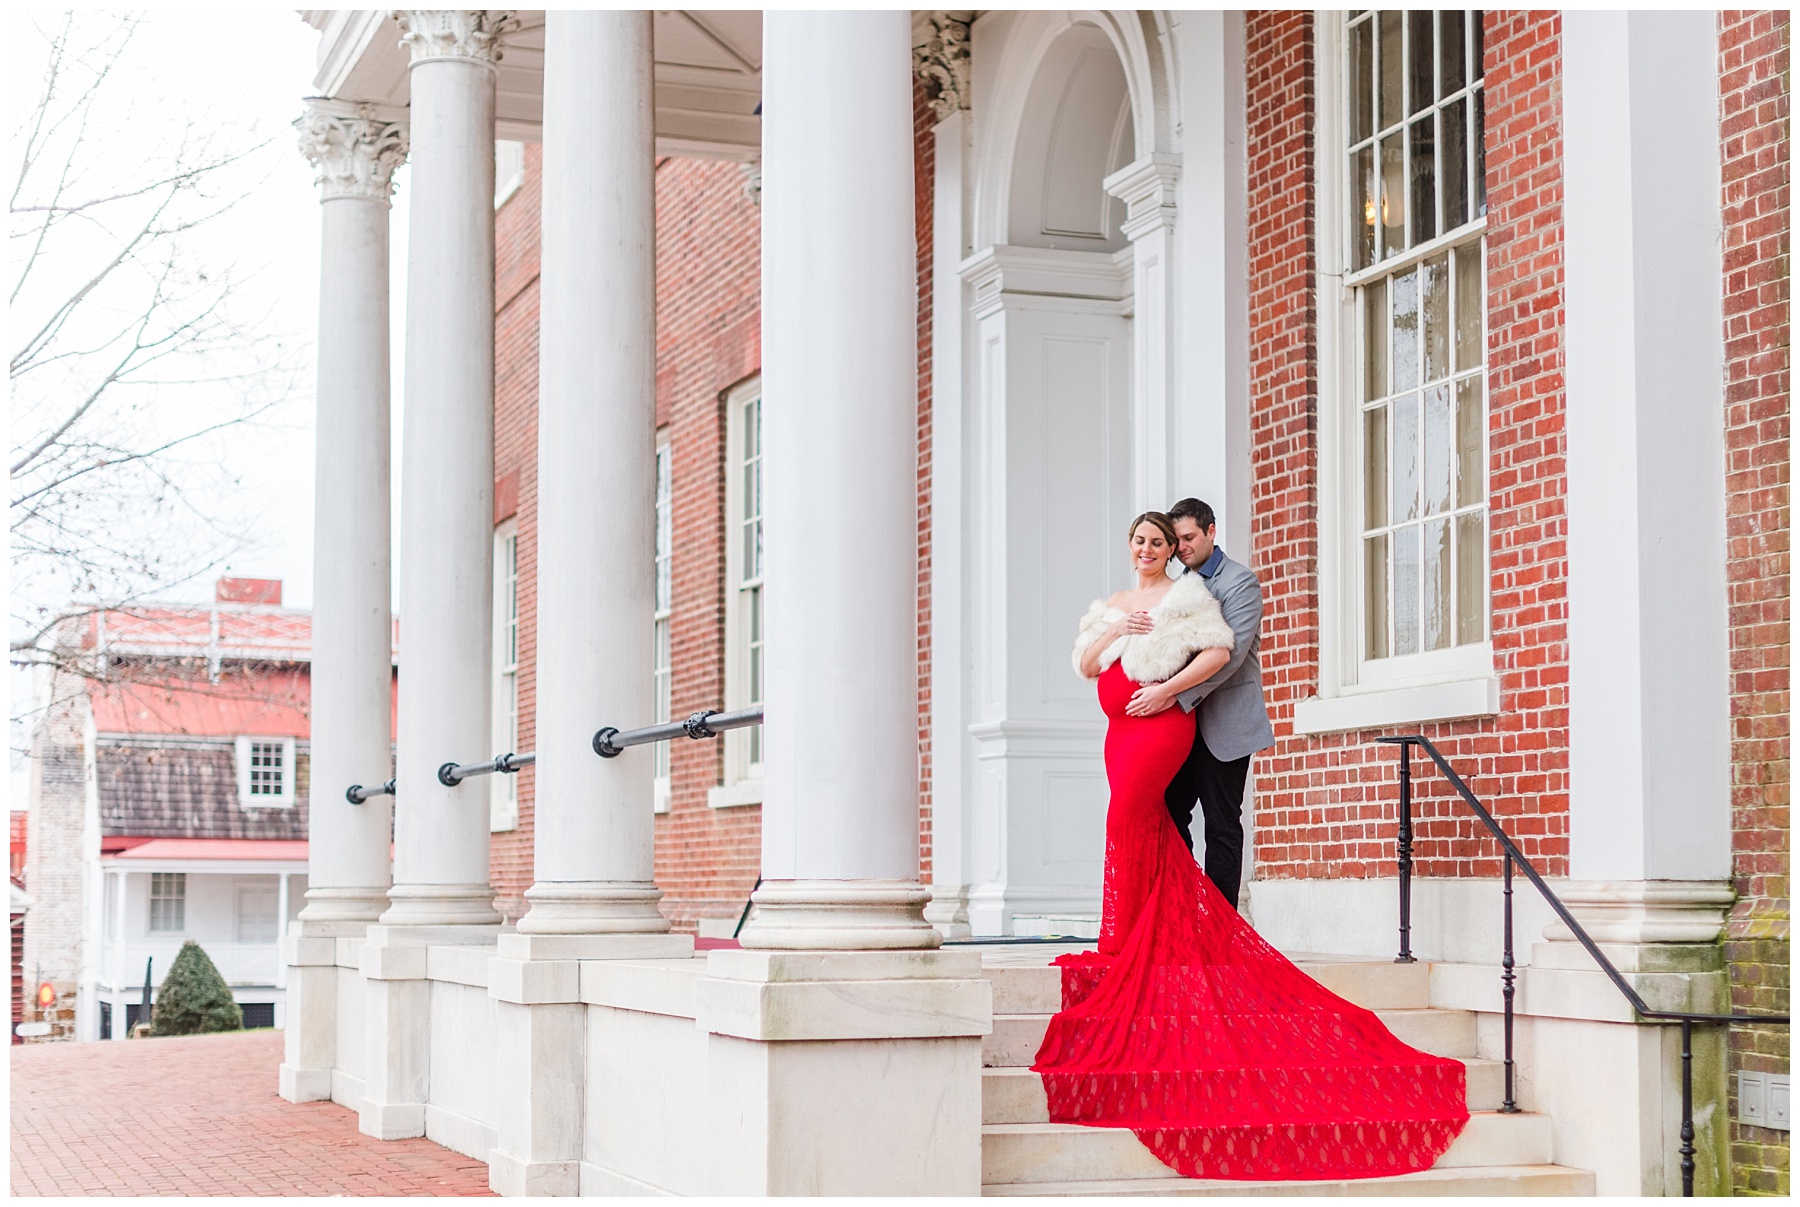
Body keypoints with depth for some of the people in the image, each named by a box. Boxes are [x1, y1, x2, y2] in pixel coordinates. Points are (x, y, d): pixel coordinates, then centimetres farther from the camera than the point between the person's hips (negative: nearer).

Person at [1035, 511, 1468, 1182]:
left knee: (1125, 818, -20)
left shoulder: (1185, 595, 4)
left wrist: (1167, 689, -14)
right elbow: (1084, 665, 14)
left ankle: (1118, 942, -19)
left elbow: (1219, 650, -8)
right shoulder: (1113, 604, 22)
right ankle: (1147, 945, 2)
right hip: (1121, 727, 7)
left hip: (1162, 722, -7)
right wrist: (1112, 632, -4)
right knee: (1147, 833, 4)